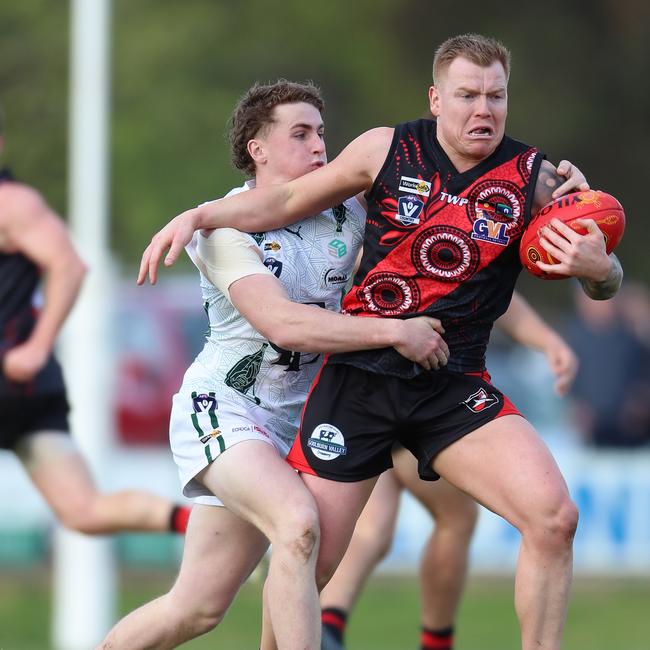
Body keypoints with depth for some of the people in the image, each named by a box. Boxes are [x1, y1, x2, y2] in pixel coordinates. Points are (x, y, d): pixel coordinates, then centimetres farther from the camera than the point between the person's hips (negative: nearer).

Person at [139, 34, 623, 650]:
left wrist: (597, 267, -17)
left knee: (553, 517, -21)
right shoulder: (387, 149, -1)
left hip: (454, 387, 0)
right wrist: (196, 215, 0)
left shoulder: (534, 178, -1)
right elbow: (286, 201, 11)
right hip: (358, 375, 0)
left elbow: (607, 282, 7)